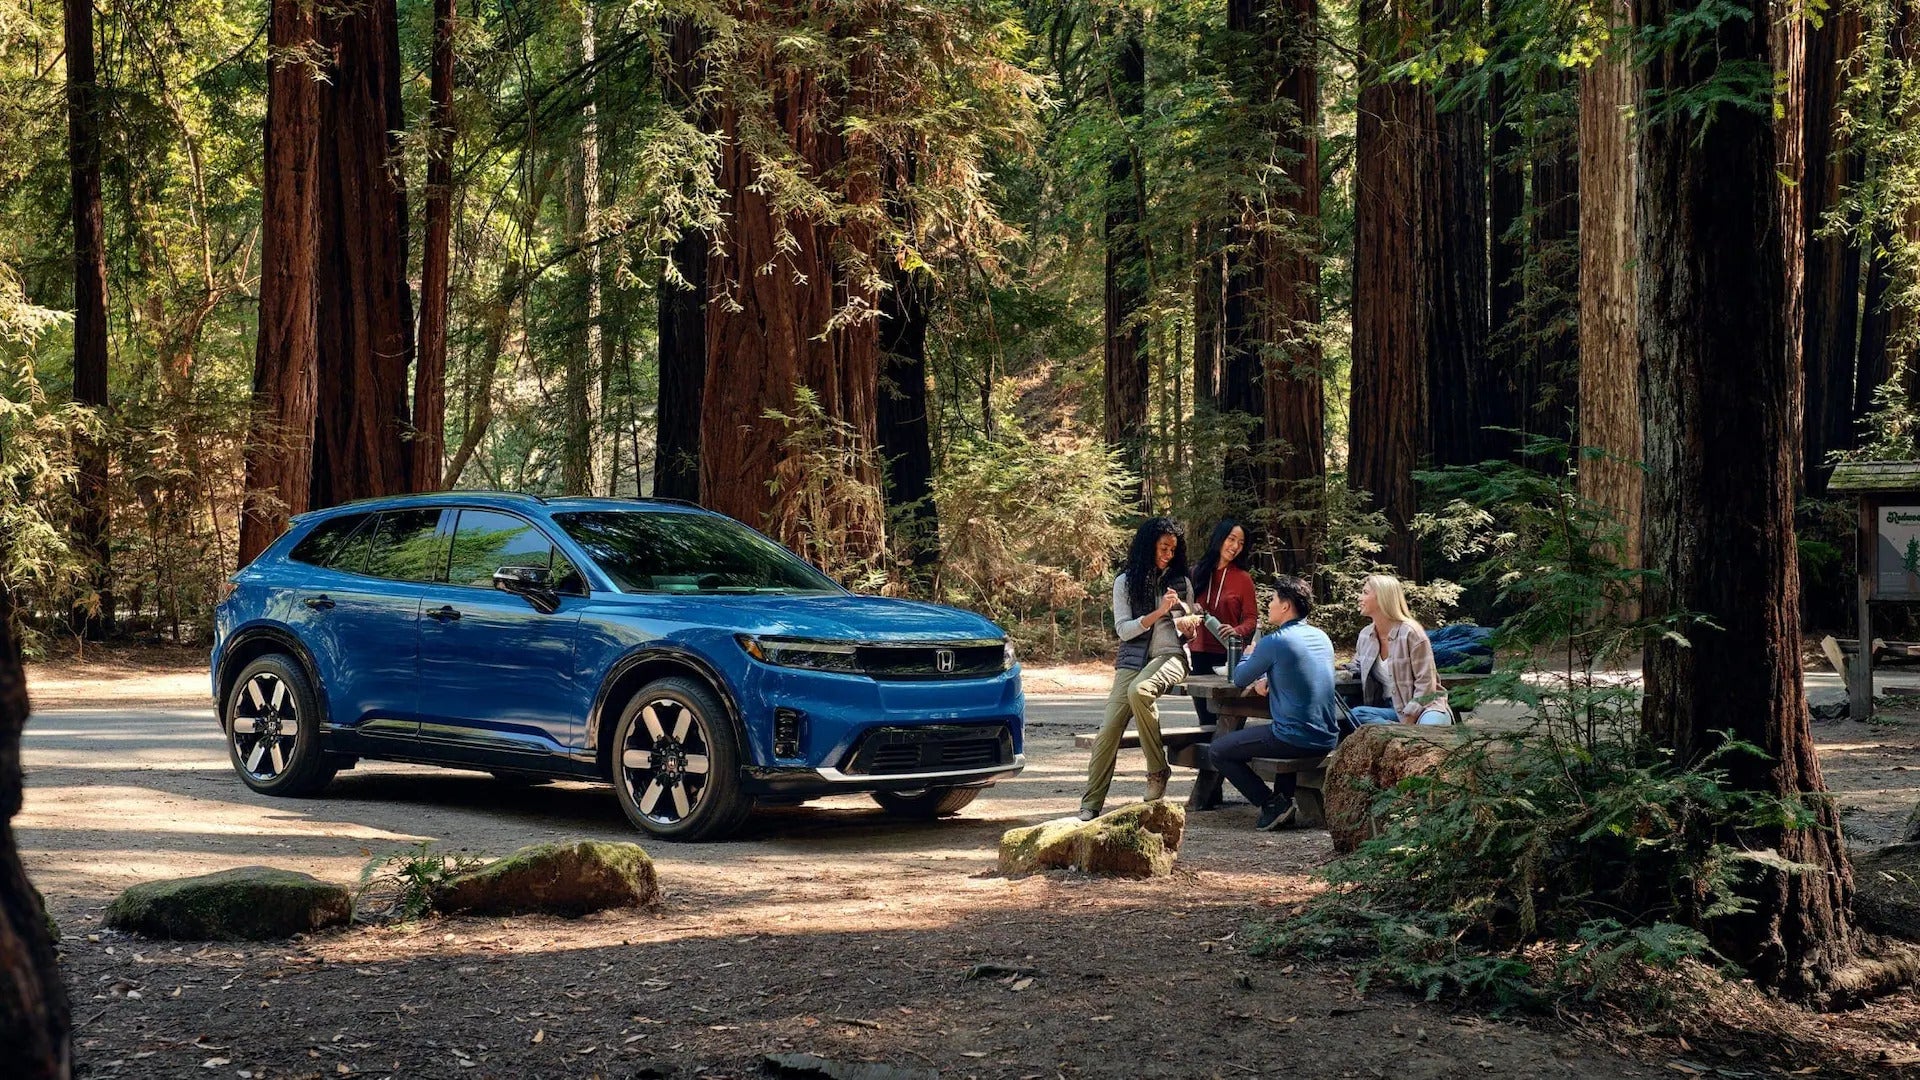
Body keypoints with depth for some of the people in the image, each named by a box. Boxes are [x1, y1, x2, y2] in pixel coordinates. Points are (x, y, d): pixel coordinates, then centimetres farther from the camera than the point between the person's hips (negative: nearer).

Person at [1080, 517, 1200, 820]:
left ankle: (1157, 770, -24)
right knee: (1109, 729, -14)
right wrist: (1159, 612, -13)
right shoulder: (1125, 582, 7)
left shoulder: (1180, 582, 13)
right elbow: (1123, 630, -1)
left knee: (1139, 691, -36)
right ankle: (1091, 804, -10)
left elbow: (1190, 630, 23)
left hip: (1170, 656, -1)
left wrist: (1189, 623, -3)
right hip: (1133, 660, 1)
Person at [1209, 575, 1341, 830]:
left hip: (1296, 740, -8)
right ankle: (1284, 800, 32)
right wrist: (1269, 680, 16)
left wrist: (1249, 655, 21)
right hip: (1328, 740, 8)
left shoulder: (1274, 642, -13)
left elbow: (1239, 679, 1)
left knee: (1217, 751, 5)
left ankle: (1272, 805, -1)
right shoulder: (1322, 637, 9)